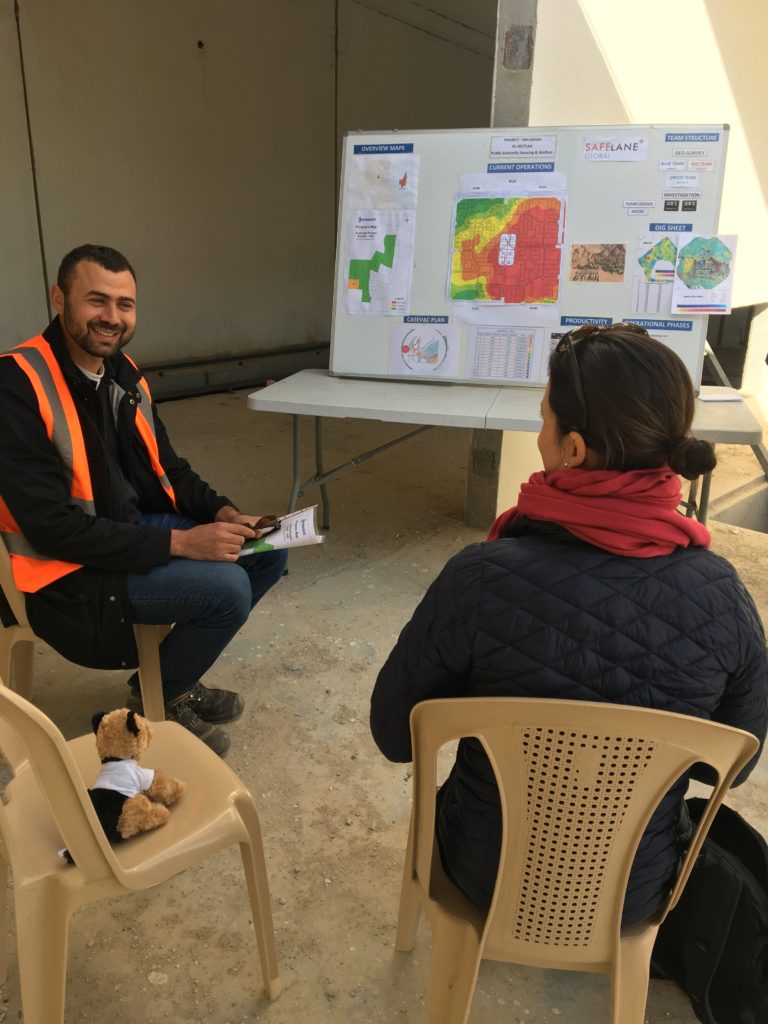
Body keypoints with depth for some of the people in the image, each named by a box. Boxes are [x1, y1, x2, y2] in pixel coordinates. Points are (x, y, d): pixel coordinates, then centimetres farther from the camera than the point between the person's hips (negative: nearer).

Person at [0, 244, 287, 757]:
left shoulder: (123, 373, 4)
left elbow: (168, 468, 11)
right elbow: (51, 527, -25)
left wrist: (222, 512, -9)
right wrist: (179, 543, -27)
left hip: (137, 528, 9)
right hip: (68, 571, -8)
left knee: (267, 550, 3)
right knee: (227, 589, -24)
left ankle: (175, 676, 17)